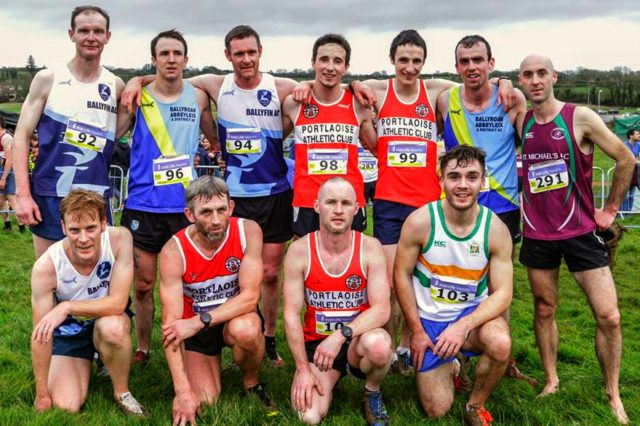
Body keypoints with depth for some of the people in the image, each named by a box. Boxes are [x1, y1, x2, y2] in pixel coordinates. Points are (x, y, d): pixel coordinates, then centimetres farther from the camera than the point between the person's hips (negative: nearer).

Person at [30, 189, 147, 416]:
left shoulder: (120, 239, -28)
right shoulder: (46, 266, -28)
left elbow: (118, 303, -26)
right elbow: (40, 335, -20)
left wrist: (67, 307, -37)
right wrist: (42, 395, -13)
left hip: (109, 319, -1)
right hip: (68, 331, 1)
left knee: (112, 327, -36)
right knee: (66, 407, -13)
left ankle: (122, 393, -8)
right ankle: (86, 364, 21)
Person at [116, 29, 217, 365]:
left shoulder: (198, 97, 5)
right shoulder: (138, 97, -1)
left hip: (186, 204, 1)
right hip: (143, 205, -1)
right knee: (143, 284, 7)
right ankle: (142, 349, 25)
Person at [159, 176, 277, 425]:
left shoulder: (248, 232, -21)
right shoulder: (174, 252, -23)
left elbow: (250, 296, -23)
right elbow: (171, 324, -25)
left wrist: (199, 321, -34)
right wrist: (182, 390, -31)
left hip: (237, 317, 0)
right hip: (194, 327, 1)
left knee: (245, 330, -36)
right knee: (203, 401, -12)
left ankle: (252, 384, -3)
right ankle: (213, 359, 22)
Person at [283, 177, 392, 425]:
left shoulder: (370, 248, -9)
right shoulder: (299, 250, -8)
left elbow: (382, 309, -17)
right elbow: (291, 314, -8)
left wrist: (341, 335, -31)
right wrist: (303, 369, -13)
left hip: (358, 341, -1)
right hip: (316, 343, 1)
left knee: (379, 345, -37)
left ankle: (372, 394, -1)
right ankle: (329, 379, 16)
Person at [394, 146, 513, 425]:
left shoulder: (496, 229, -15)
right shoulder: (420, 221, -18)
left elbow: (502, 293, -14)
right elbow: (402, 275, -8)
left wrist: (463, 326, -29)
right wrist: (417, 331, -8)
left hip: (472, 313, 1)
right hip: (429, 319, 0)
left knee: (501, 344, -35)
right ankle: (450, 366, 36)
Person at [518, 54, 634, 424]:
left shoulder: (580, 118, -10)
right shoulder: (521, 124, 1)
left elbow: (626, 159, -3)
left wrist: (611, 208, 1)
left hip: (580, 231, -3)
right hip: (537, 234, 3)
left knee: (608, 316, -4)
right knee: (545, 310, 13)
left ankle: (614, 396, 13)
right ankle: (552, 381, 30)